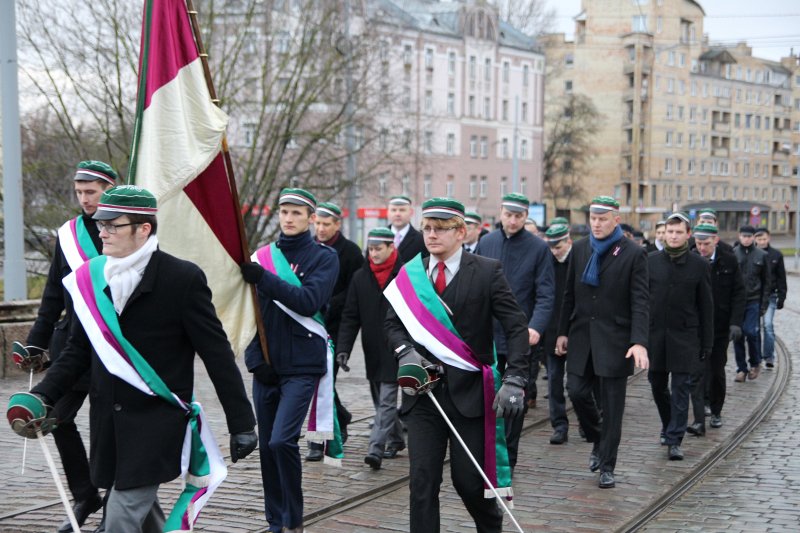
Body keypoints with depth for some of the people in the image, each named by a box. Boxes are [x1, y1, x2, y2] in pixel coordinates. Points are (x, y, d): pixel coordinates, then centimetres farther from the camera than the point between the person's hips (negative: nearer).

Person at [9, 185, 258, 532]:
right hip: (108, 422, 6)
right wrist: (43, 394, -5)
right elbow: (78, 350, 11)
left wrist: (241, 423, -8)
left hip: (157, 422, -5)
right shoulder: (91, 277, 5)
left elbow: (217, 354, -8)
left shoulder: (183, 279, -10)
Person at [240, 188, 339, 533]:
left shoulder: (324, 257, 0)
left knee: (282, 441, -16)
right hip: (266, 366, 4)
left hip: (302, 365, -4)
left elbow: (308, 301, -16)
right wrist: (254, 358, -4)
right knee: (267, 446, 7)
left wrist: (263, 279, -25)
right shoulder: (262, 256, 9)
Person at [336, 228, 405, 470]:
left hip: (396, 351, -5)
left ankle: (376, 449, -12)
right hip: (373, 352, 5)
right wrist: (343, 348, -6)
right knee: (381, 401, 15)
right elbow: (350, 317, 4)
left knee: (386, 400, -9)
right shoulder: (360, 277, 5)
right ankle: (396, 439, 32)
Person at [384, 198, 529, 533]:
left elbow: (516, 327, -7)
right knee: (423, 479, -2)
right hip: (423, 390, 3)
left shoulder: (487, 272, -3)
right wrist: (405, 352, -8)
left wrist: (514, 380, -18)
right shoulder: (410, 275, 7)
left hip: (469, 392, -2)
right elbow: (393, 322, 13)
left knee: (468, 480, 5)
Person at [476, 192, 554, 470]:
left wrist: (536, 327, -23)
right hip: (487, 336, 2)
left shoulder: (539, 248, -4)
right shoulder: (486, 243, 5)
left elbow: (546, 294, -8)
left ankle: (506, 467, 16)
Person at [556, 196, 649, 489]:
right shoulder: (580, 248, 7)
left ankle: (607, 466, 12)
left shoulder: (633, 254, -7)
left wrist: (639, 342, -20)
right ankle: (598, 441, 27)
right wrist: (563, 331, 11)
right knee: (577, 391, 0)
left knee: (612, 405, 2)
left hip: (614, 340, -4)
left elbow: (640, 302, -10)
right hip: (582, 335, 4)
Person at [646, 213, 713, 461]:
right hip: (655, 334, 2)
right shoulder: (651, 261, 4)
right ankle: (668, 425, 34)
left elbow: (706, 307, 2)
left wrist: (707, 342, 0)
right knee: (657, 384, 12)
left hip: (685, 335, -2)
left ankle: (674, 440, 0)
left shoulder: (699, 265, 0)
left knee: (681, 387, -3)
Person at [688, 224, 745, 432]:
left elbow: (738, 293, 1)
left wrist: (735, 322, -8)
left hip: (720, 328, 2)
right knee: (698, 372, -9)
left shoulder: (729, 262, -1)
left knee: (717, 371, 14)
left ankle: (716, 412, 31)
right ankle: (699, 421, -12)